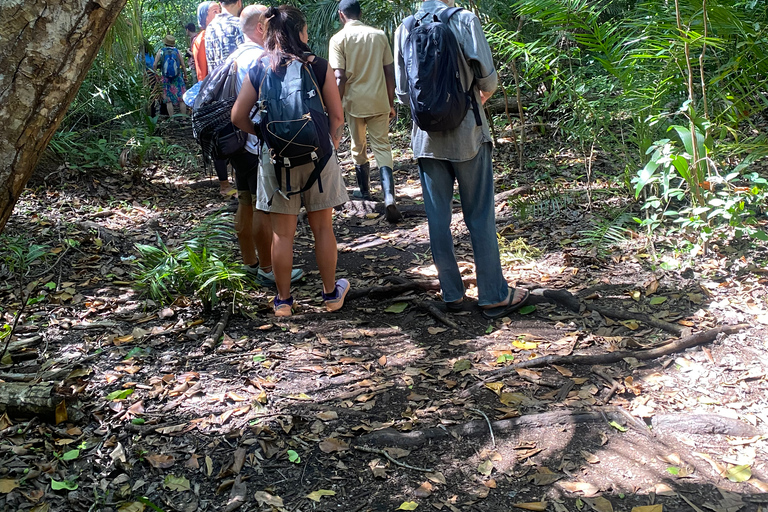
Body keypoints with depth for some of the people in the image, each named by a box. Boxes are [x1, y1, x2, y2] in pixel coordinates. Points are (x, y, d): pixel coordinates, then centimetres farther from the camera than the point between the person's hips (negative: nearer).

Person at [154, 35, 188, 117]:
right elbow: (183, 66, 2)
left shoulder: (161, 51, 2)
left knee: (169, 100, 4)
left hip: (166, 78, 0)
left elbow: (155, 65, -3)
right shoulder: (177, 51, 2)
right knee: (181, 99, 2)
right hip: (178, 78, 0)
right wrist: (185, 76, 12)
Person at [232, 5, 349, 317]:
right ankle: (331, 294, 25)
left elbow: (239, 117, 1)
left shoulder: (258, 70, -2)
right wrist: (331, 147, 11)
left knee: (282, 233, 9)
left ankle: (283, 300, 19)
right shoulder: (320, 67, -6)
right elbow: (337, 116, -4)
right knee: (323, 228, 13)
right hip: (317, 155, 0)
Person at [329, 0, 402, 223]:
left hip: (354, 102, -1)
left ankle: (364, 190, 34)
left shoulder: (338, 39, -6)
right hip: (379, 102, 1)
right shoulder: (379, 35, 2)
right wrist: (391, 103, 13)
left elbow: (340, 77, -12)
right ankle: (389, 198, -17)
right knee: (382, 148, 1)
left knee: (358, 148, 18)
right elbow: (389, 72, 4)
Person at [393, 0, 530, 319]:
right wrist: (482, 96, 13)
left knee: (437, 218, 9)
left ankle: (452, 295, 17)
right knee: (480, 216, 5)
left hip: (427, 138, 3)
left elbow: (402, 92, 5)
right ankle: (493, 296, 11)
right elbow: (487, 77, -9)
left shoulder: (404, 29, 3)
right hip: (467, 134, -3)